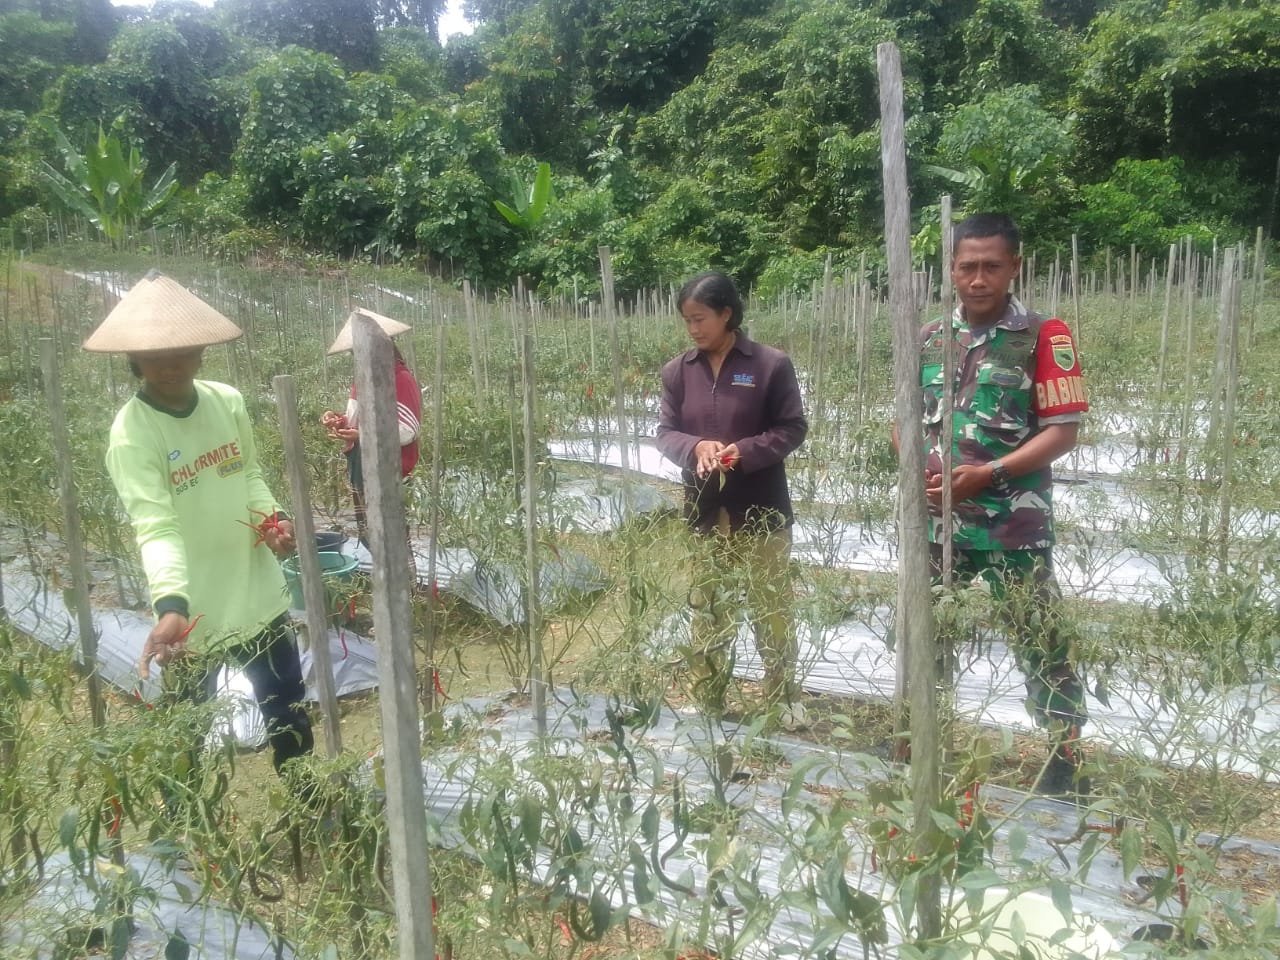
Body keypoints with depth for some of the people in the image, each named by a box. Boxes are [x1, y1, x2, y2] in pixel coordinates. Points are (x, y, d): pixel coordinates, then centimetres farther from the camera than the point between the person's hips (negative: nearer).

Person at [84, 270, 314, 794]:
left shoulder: (228, 401, -3)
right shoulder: (131, 435, -18)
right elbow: (156, 526, -28)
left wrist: (270, 516, -9)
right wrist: (171, 606, -43)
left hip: (257, 594, 5)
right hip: (191, 610, -4)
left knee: (289, 712, 20)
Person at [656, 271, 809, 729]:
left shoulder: (771, 364, -7)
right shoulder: (678, 371, 2)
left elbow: (793, 428, -5)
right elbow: (665, 433, 3)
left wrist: (745, 451, -21)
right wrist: (696, 446, -19)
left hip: (761, 507, -3)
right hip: (703, 507, 3)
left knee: (772, 607, 8)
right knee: (706, 608, 12)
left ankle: (784, 695, 24)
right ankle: (707, 697, 26)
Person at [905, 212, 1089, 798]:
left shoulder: (1043, 336, -6)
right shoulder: (929, 339, 8)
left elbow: (1063, 430, -10)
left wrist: (987, 474, -18)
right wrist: (919, 469, -5)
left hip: (1015, 523, -5)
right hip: (937, 519, 5)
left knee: (1039, 641, 4)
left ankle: (1066, 755, 20)